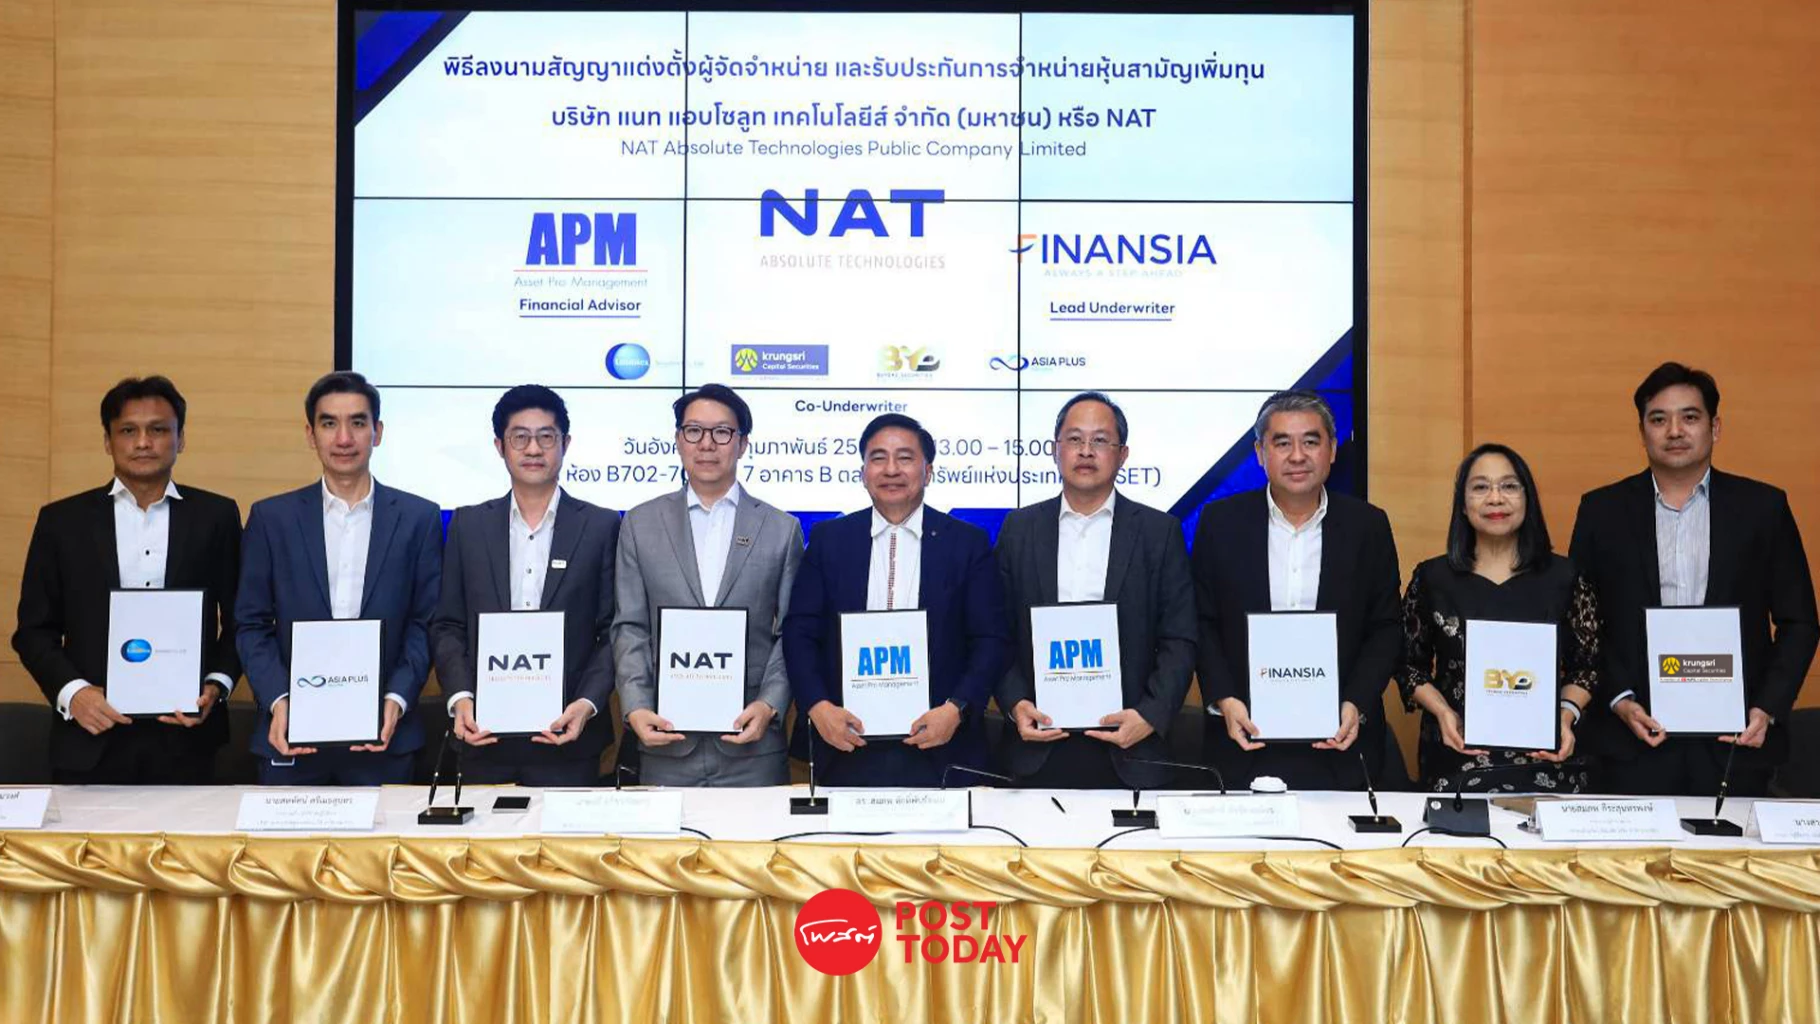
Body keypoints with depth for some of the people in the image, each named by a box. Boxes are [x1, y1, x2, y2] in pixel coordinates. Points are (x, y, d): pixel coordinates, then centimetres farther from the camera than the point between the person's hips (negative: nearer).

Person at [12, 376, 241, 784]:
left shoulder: (216, 516, 6)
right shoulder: (62, 520, 7)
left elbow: (240, 621, 8)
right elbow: (35, 629, 7)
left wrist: (216, 686, -7)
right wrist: (71, 692, -9)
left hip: (185, 737, 0)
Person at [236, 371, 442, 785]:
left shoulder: (418, 518, 4)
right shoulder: (271, 517, 6)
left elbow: (425, 623, 2)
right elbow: (253, 624, 4)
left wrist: (397, 699, -11)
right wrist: (278, 701, -10)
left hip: (383, 737, 0)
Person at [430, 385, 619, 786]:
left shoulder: (601, 526, 2)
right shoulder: (468, 524, 8)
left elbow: (614, 632, 0)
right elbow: (446, 626, 8)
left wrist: (588, 703, -13)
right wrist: (459, 697, -7)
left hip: (567, 738, -1)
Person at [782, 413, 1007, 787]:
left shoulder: (968, 542, 3)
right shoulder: (828, 539, 6)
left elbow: (990, 640, 0)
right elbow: (799, 632, 3)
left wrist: (957, 709, -13)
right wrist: (817, 705, -11)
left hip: (939, 748, -1)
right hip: (846, 745, 1)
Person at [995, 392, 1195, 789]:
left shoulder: (1160, 531, 4)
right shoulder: (1019, 528, 8)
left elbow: (1179, 641, 0)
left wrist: (1151, 716, -12)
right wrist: (1014, 704, -8)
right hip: (1039, 745, 1)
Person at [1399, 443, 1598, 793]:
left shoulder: (1563, 577, 4)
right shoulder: (1431, 578, 3)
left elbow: (1586, 666, 9)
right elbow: (1411, 665, 9)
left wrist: (1566, 715, -9)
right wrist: (1442, 711, -8)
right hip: (1457, 756, 0)